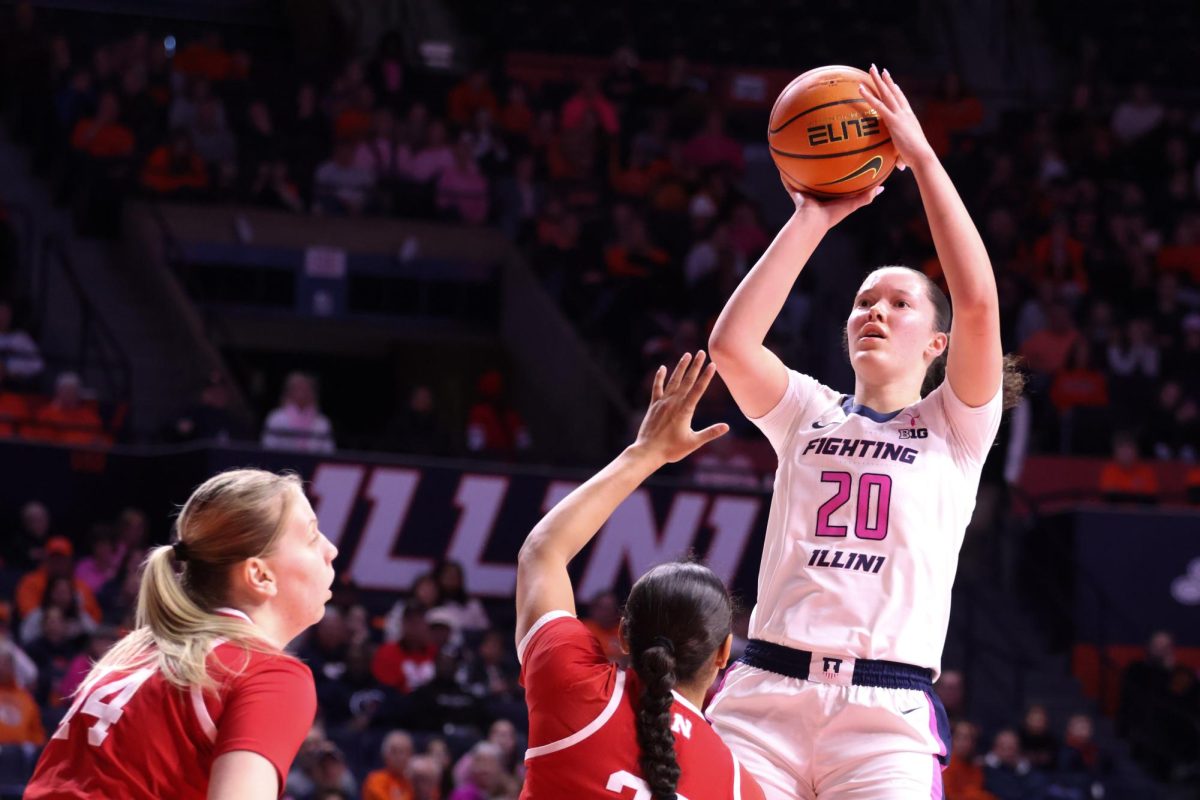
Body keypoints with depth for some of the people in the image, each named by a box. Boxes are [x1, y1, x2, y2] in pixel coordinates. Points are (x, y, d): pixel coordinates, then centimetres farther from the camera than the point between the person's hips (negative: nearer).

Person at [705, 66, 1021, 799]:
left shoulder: (955, 426, 10)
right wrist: (813, 220, 3)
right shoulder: (809, 414, 17)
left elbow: (979, 300, -6)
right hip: (765, 693, 2)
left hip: (889, 714, -2)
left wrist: (922, 158, -3)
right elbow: (731, 342, -1)